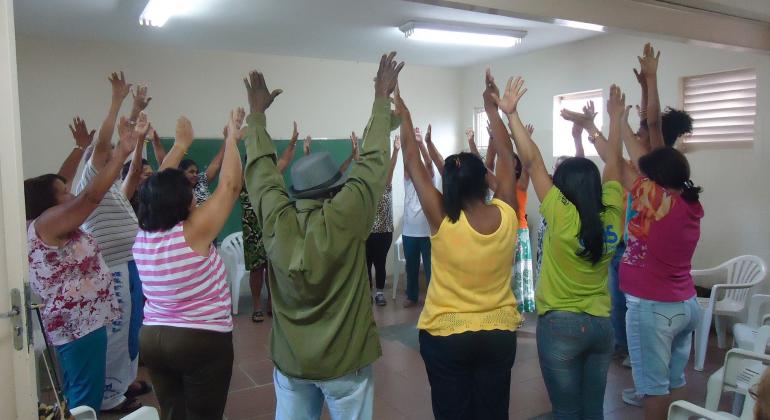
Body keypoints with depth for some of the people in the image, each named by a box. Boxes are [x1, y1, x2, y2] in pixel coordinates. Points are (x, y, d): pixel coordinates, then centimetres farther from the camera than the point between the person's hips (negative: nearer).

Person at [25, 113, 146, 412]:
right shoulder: (45, 224, -15)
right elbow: (91, 196, -26)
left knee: (76, 396, 20)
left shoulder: (49, 227, 11)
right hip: (79, 325, -11)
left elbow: (58, 180, 23)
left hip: (76, 322, 11)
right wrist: (122, 152, -26)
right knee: (86, 400, -2)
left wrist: (81, 149, 26)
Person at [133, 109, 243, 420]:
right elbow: (230, 185, -16)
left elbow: (160, 188, 11)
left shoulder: (141, 236, -2)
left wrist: (180, 144, 19)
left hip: (152, 338, 6)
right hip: (203, 340, -6)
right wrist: (232, 136, -5)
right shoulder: (193, 233, -19)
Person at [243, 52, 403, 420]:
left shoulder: (276, 220, -11)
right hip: (345, 360, -3)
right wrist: (382, 98, -1)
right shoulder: (345, 217, -20)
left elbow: (260, 168, 4)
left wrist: (257, 114, 17)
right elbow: (372, 161, -12)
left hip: (289, 360, 4)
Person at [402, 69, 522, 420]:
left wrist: (404, 118, 3)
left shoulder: (441, 221, -18)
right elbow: (507, 157, 2)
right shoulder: (506, 215, -11)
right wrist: (493, 109, 11)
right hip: (500, 334, 3)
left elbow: (413, 163, -9)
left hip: (446, 336, -3)